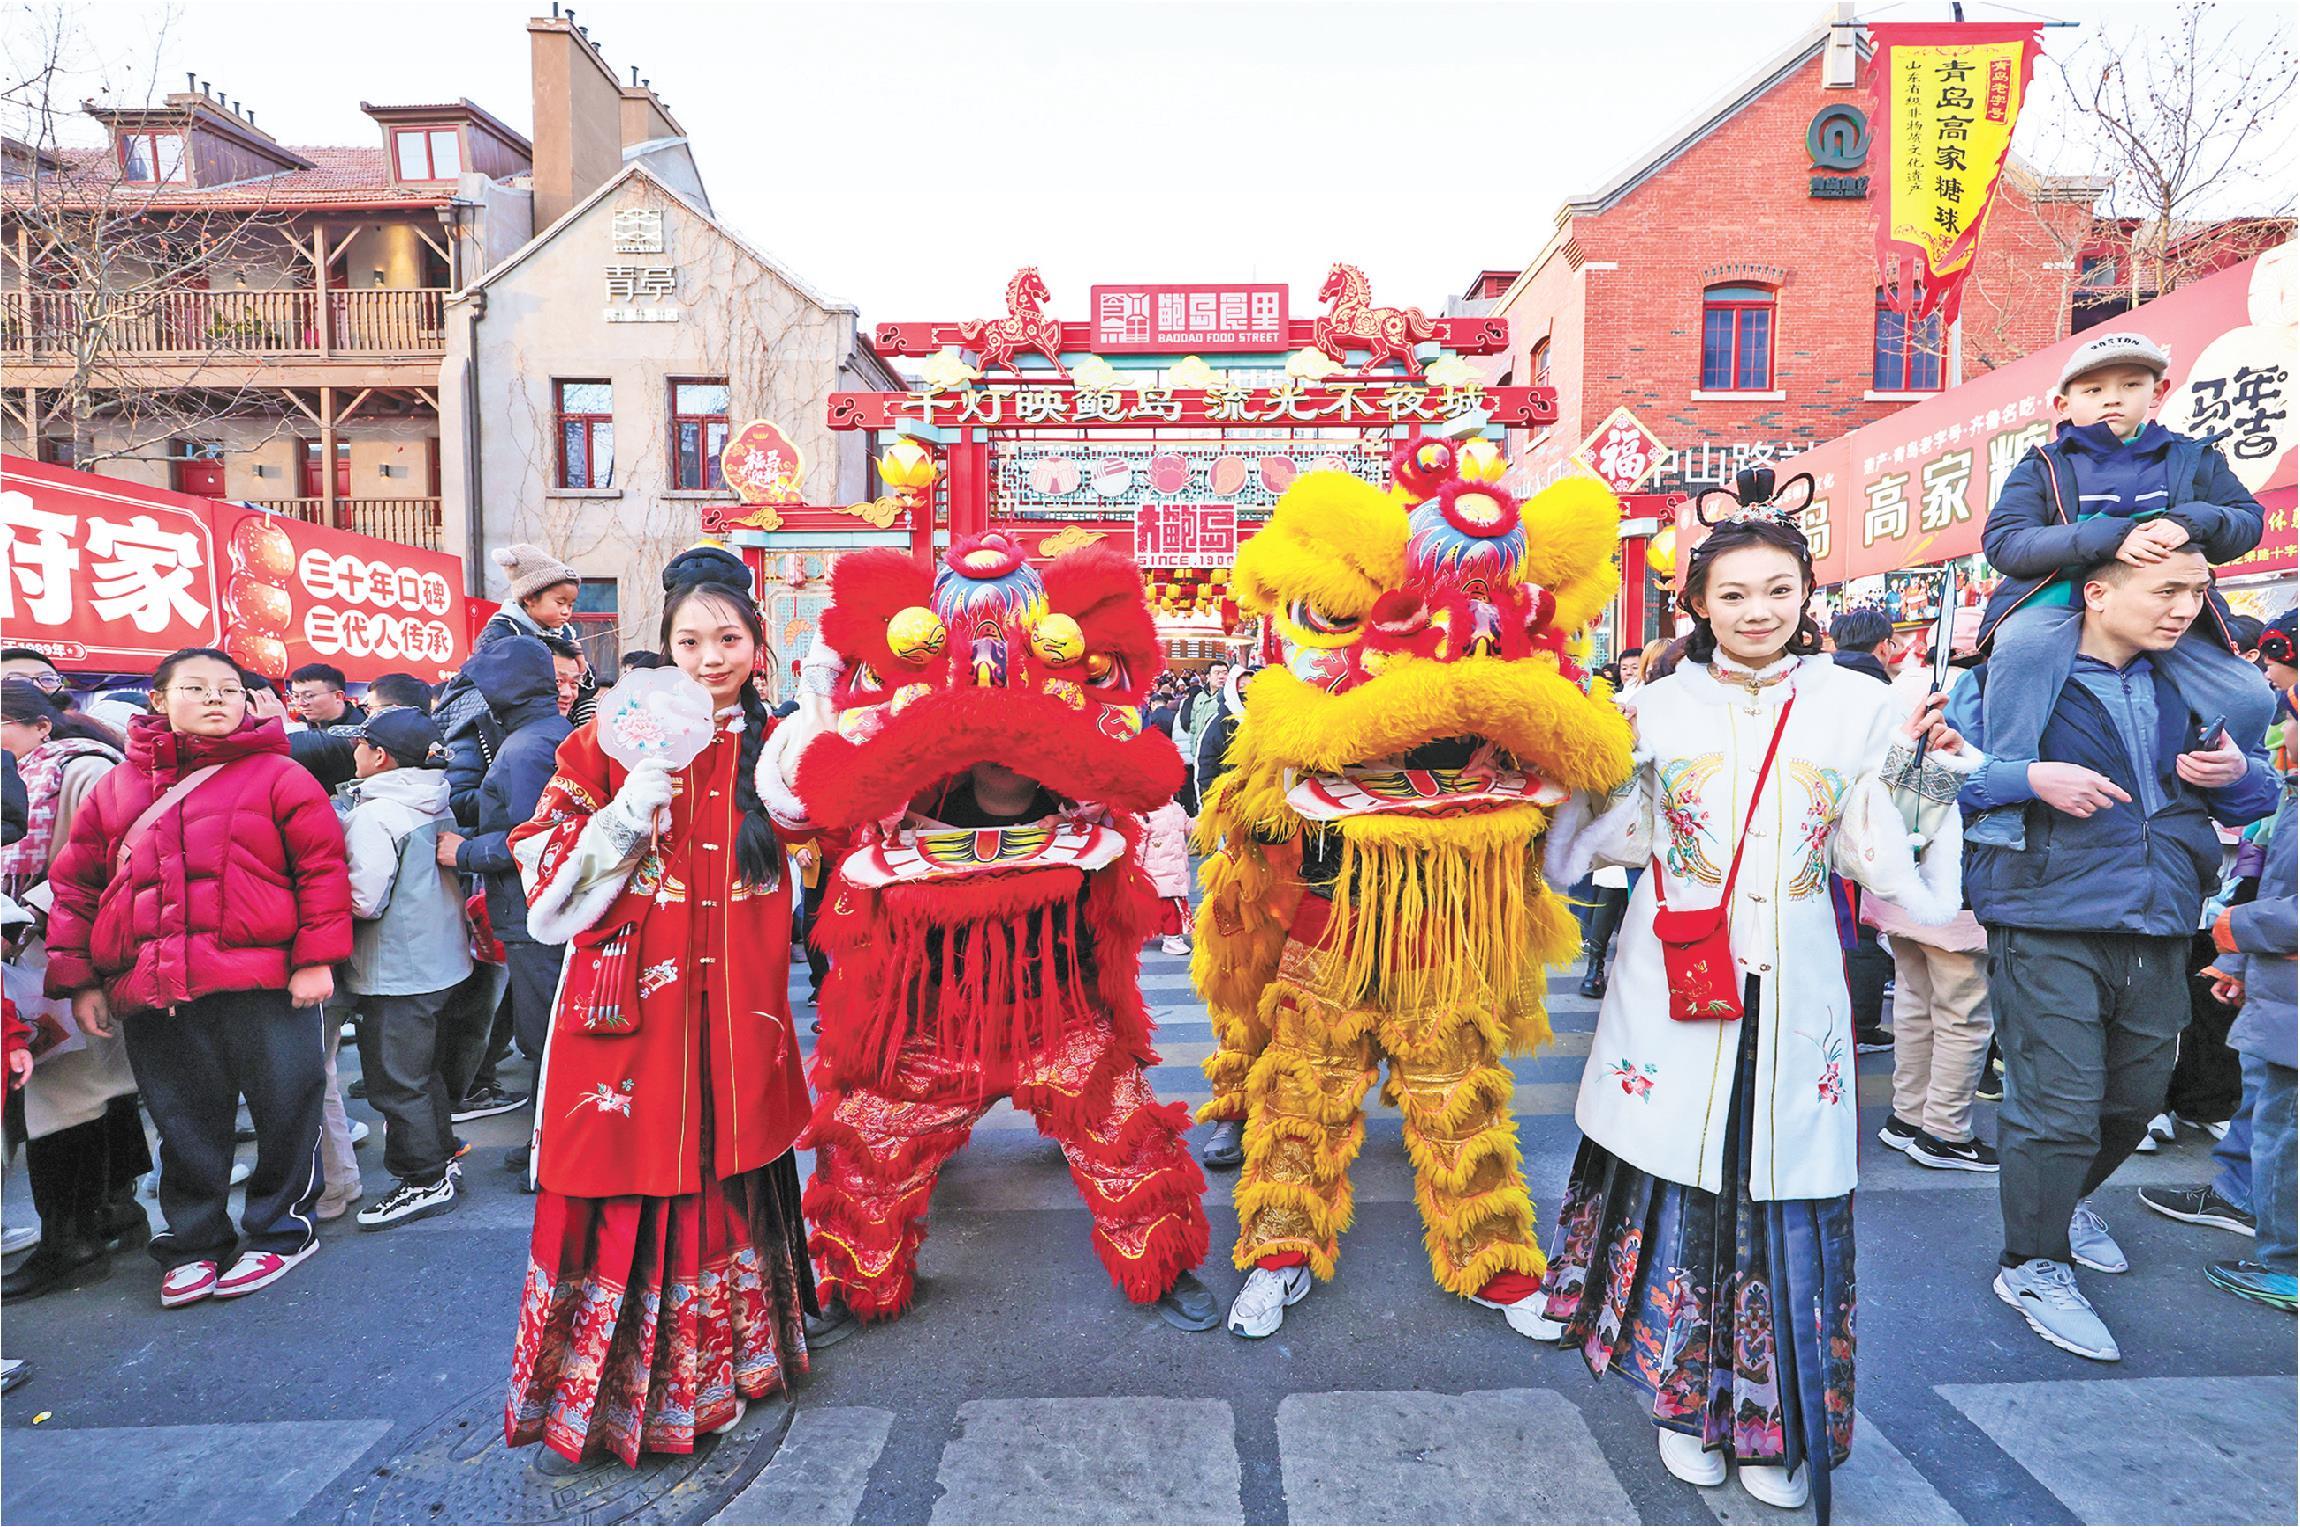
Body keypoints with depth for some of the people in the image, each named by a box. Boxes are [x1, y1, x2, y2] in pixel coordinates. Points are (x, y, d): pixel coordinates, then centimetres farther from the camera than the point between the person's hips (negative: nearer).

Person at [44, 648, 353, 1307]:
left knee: (284, 1112, 5)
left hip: (262, 985, -3)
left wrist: (316, 957, -10)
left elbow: (322, 864, -4)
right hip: (152, 996, 4)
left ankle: (281, 1231, 24)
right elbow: (75, 885, 16)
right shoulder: (116, 788, 14)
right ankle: (193, 1242, 30)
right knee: (185, 1126, 14)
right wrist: (79, 979, 9)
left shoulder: (276, 776, 2)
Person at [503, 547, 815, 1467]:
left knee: (726, 1185, 13)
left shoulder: (776, 747, 6)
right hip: (631, 1013, -3)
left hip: (734, 1017, 3)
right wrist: (634, 807, -20)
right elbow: (548, 888, -8)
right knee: (621, 1194, 4)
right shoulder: (615, 738, -3)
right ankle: (588, 1398, 27)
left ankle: (716, 1375, 36)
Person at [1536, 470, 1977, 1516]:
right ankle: (1684, 1399, 28)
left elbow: (1874, 853, 4)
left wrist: (1920, 771, -8)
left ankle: (1775, 1422, 27)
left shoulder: (1860, 706, 4)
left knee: (1782, 1187, 5)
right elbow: (1621, 836, 7)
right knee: (1675, 1179, 5)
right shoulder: (1658, 707, 4)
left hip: (1793, 992, 1)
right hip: (1673, 987, 0)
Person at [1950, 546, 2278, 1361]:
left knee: (2135, 1097, 19)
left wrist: (2239, 774, -3)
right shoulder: (2012, 677, -7)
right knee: (2058, 1105, -5)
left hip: (2158, 930, 7)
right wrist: (2031, 778, -24)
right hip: (2048, 929, -6)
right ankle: (2032, 1265, 14)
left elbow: (2258, 793, 21)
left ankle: (2064, 1201, 47)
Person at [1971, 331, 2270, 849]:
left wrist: (2192, 521, -13)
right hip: (2061, 602, -4)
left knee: (2248, 701, -14)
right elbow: (2003, 542, -8)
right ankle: (2002, 805, -35)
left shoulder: (2193, 459, 18)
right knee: (2024, 646, -38)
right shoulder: (2043, 467, 7)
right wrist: (2110, 538, -20)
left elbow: (2248, 520, 12)